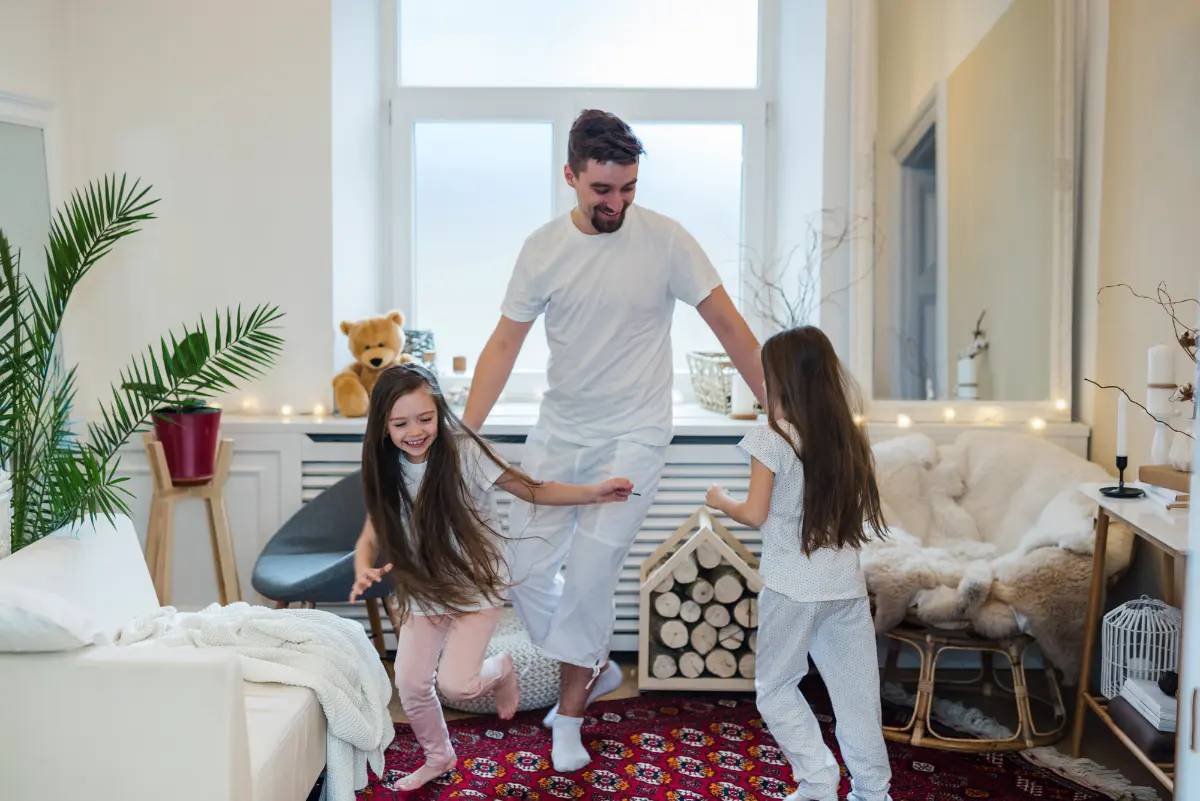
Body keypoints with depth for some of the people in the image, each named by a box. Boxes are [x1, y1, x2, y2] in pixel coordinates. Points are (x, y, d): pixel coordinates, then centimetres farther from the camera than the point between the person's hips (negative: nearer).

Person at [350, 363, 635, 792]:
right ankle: (438, 757, 36)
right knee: (410, 684, 7)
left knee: (454, 683, -16)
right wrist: (363, 572, -23)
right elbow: (371, 536, -1)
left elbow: (531, 489, -16)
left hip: (475, 588, -5)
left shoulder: (463, 452, -20)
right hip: (423, 592, 5)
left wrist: (594, 493, -27)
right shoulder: (387, 471, -7)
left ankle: (501, 670, 20)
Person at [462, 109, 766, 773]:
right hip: (557, 431, 4)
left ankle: (569, 716, 14)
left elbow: (729, 326, -6)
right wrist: (462, 437, -6)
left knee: (590, 572, -8)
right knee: (524, 568, 3)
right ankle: (594, 669, 30)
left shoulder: (665, 239, -11)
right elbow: (503, 346, 0)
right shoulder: (543, 247, -4)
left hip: (634, 437, -4)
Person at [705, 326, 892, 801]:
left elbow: (755, 515, -8)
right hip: (846, 585, 5)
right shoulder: (849, 439, 4)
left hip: (792, 588, -5)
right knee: (857, 692, 13)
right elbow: (858, 514, 10)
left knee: (774, 688, 12)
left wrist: (720, 502, 10)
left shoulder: (770, 441, -12)